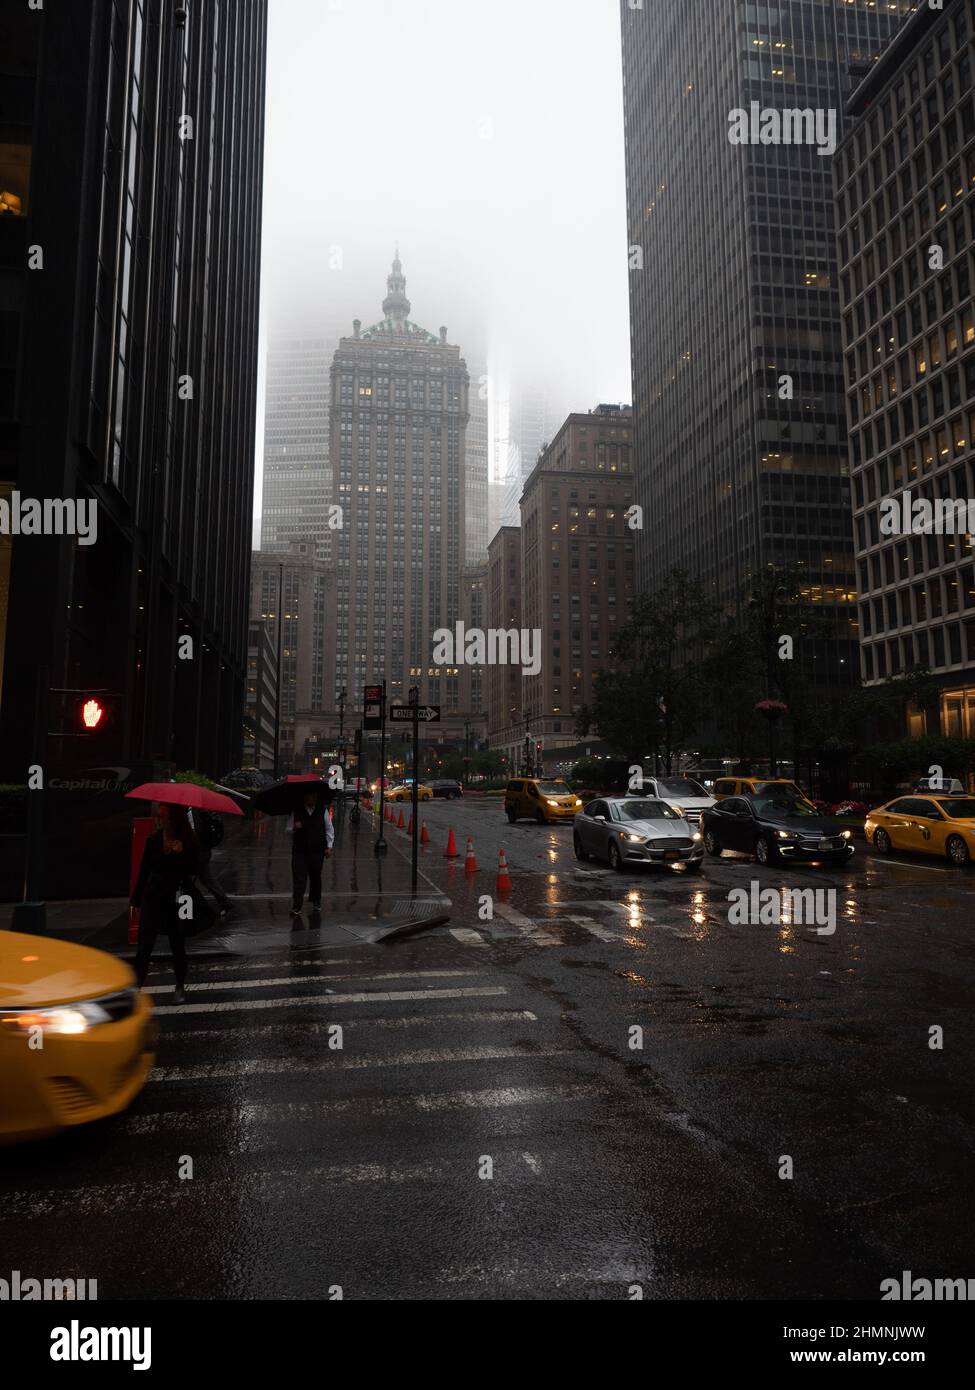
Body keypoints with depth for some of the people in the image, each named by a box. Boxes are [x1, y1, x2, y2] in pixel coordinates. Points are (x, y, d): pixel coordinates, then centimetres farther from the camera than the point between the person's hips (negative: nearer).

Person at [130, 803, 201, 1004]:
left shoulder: (189, 842, -5)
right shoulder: (153, 841, 2)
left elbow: (194, 869, -13)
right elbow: (144, 870, 8)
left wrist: (181, 852, -28)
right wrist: (136, 900, 8)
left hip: (176, 901, -2)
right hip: (153, 898, 2)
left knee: (177, 946, 9)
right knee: (144, 946, -4)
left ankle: (180, 988, 24)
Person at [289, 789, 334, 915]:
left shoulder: (323, 811, 3)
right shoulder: (296, 811, 2)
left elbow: (329, 829, 9)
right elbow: (288, 830, 8)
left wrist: (329, 847, 3)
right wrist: (294, 828, -15)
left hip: (317, 850, 1)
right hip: (299, 849, -1)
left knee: (316, 876, 12)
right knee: (299, 878, -8)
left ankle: (316, 901, 33)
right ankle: (296, 908, -8)